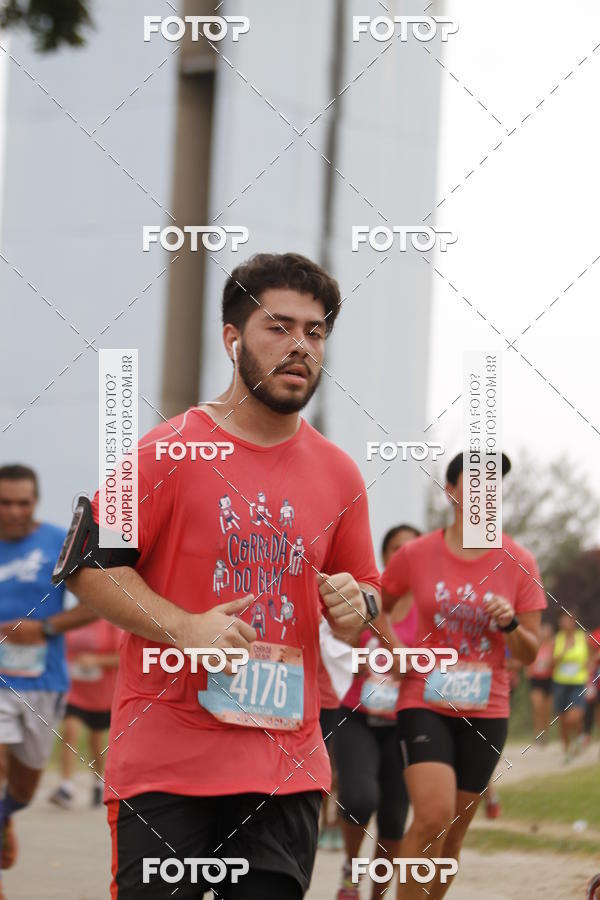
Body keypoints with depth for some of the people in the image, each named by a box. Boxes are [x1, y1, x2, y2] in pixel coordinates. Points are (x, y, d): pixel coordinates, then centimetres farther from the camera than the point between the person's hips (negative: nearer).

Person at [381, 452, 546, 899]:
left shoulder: (519, 563, 0)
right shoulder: (416, 554, -2)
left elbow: (530, 653, 2)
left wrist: (510, 624, -16)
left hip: (486, 711, 2)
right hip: (425, 704, -2)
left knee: (453, 835, 8)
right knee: (433, 816, -22)